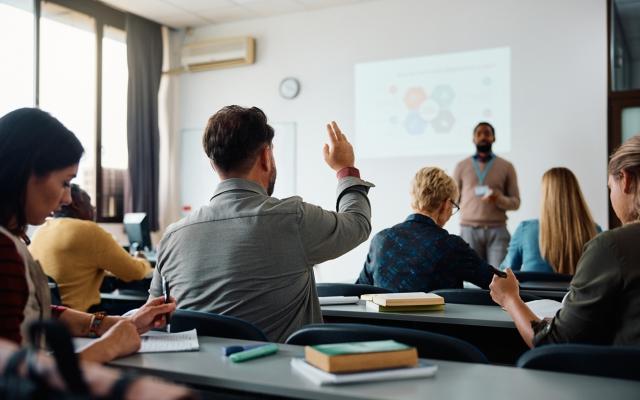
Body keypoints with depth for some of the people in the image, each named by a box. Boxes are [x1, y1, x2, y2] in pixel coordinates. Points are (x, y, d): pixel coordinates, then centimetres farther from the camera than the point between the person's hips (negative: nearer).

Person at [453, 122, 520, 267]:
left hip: (497, 230, 0)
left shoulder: (506, 167, 9)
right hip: (469, 230, 0)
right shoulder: (461, 166, 10)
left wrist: (499, 199, -13)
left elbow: (516, 202, 6)